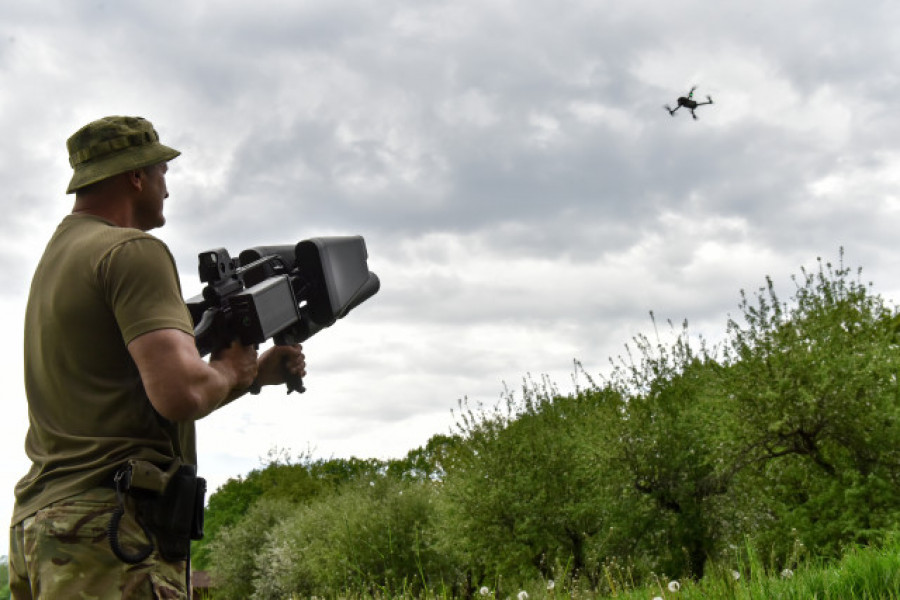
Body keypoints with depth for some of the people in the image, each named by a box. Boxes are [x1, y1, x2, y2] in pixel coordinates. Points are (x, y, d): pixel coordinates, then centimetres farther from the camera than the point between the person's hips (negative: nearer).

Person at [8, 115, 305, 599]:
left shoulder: (57, 256, 21)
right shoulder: (133, 251, -10)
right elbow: (181, 393, -23)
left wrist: (256, 374, 20)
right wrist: (228, 368, -1)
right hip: (109, 532, -10)